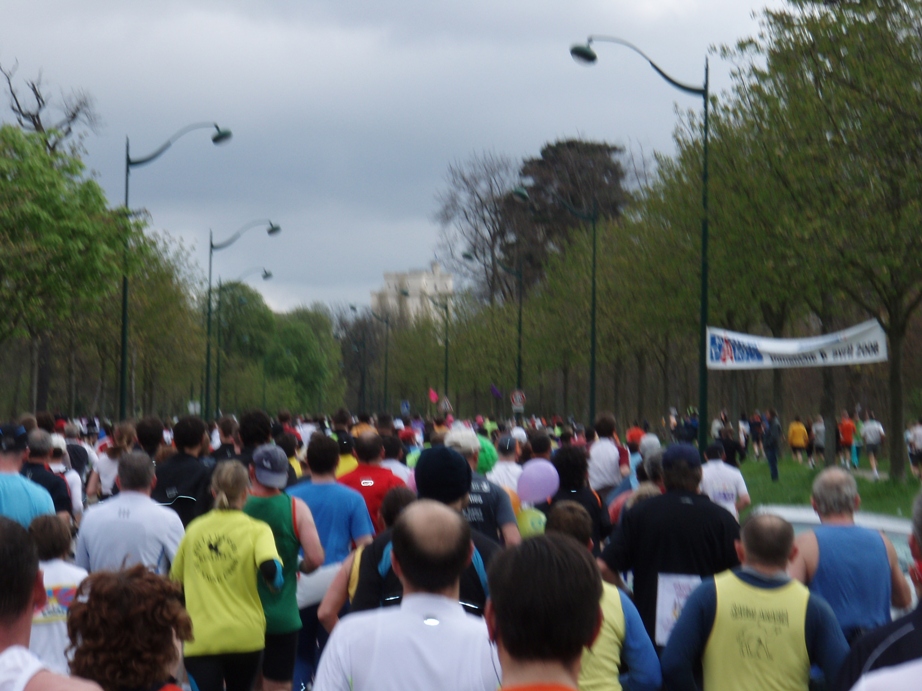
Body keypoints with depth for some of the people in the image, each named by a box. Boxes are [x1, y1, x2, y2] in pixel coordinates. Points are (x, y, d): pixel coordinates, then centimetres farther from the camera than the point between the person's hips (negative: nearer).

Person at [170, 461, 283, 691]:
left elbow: (175, 578, 17)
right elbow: (270, 569, -21)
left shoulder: (194, 529, 8)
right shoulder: (257, 530, -3)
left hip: (200, 639, 0)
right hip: (245, 636, 0)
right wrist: (278, 580, 0)